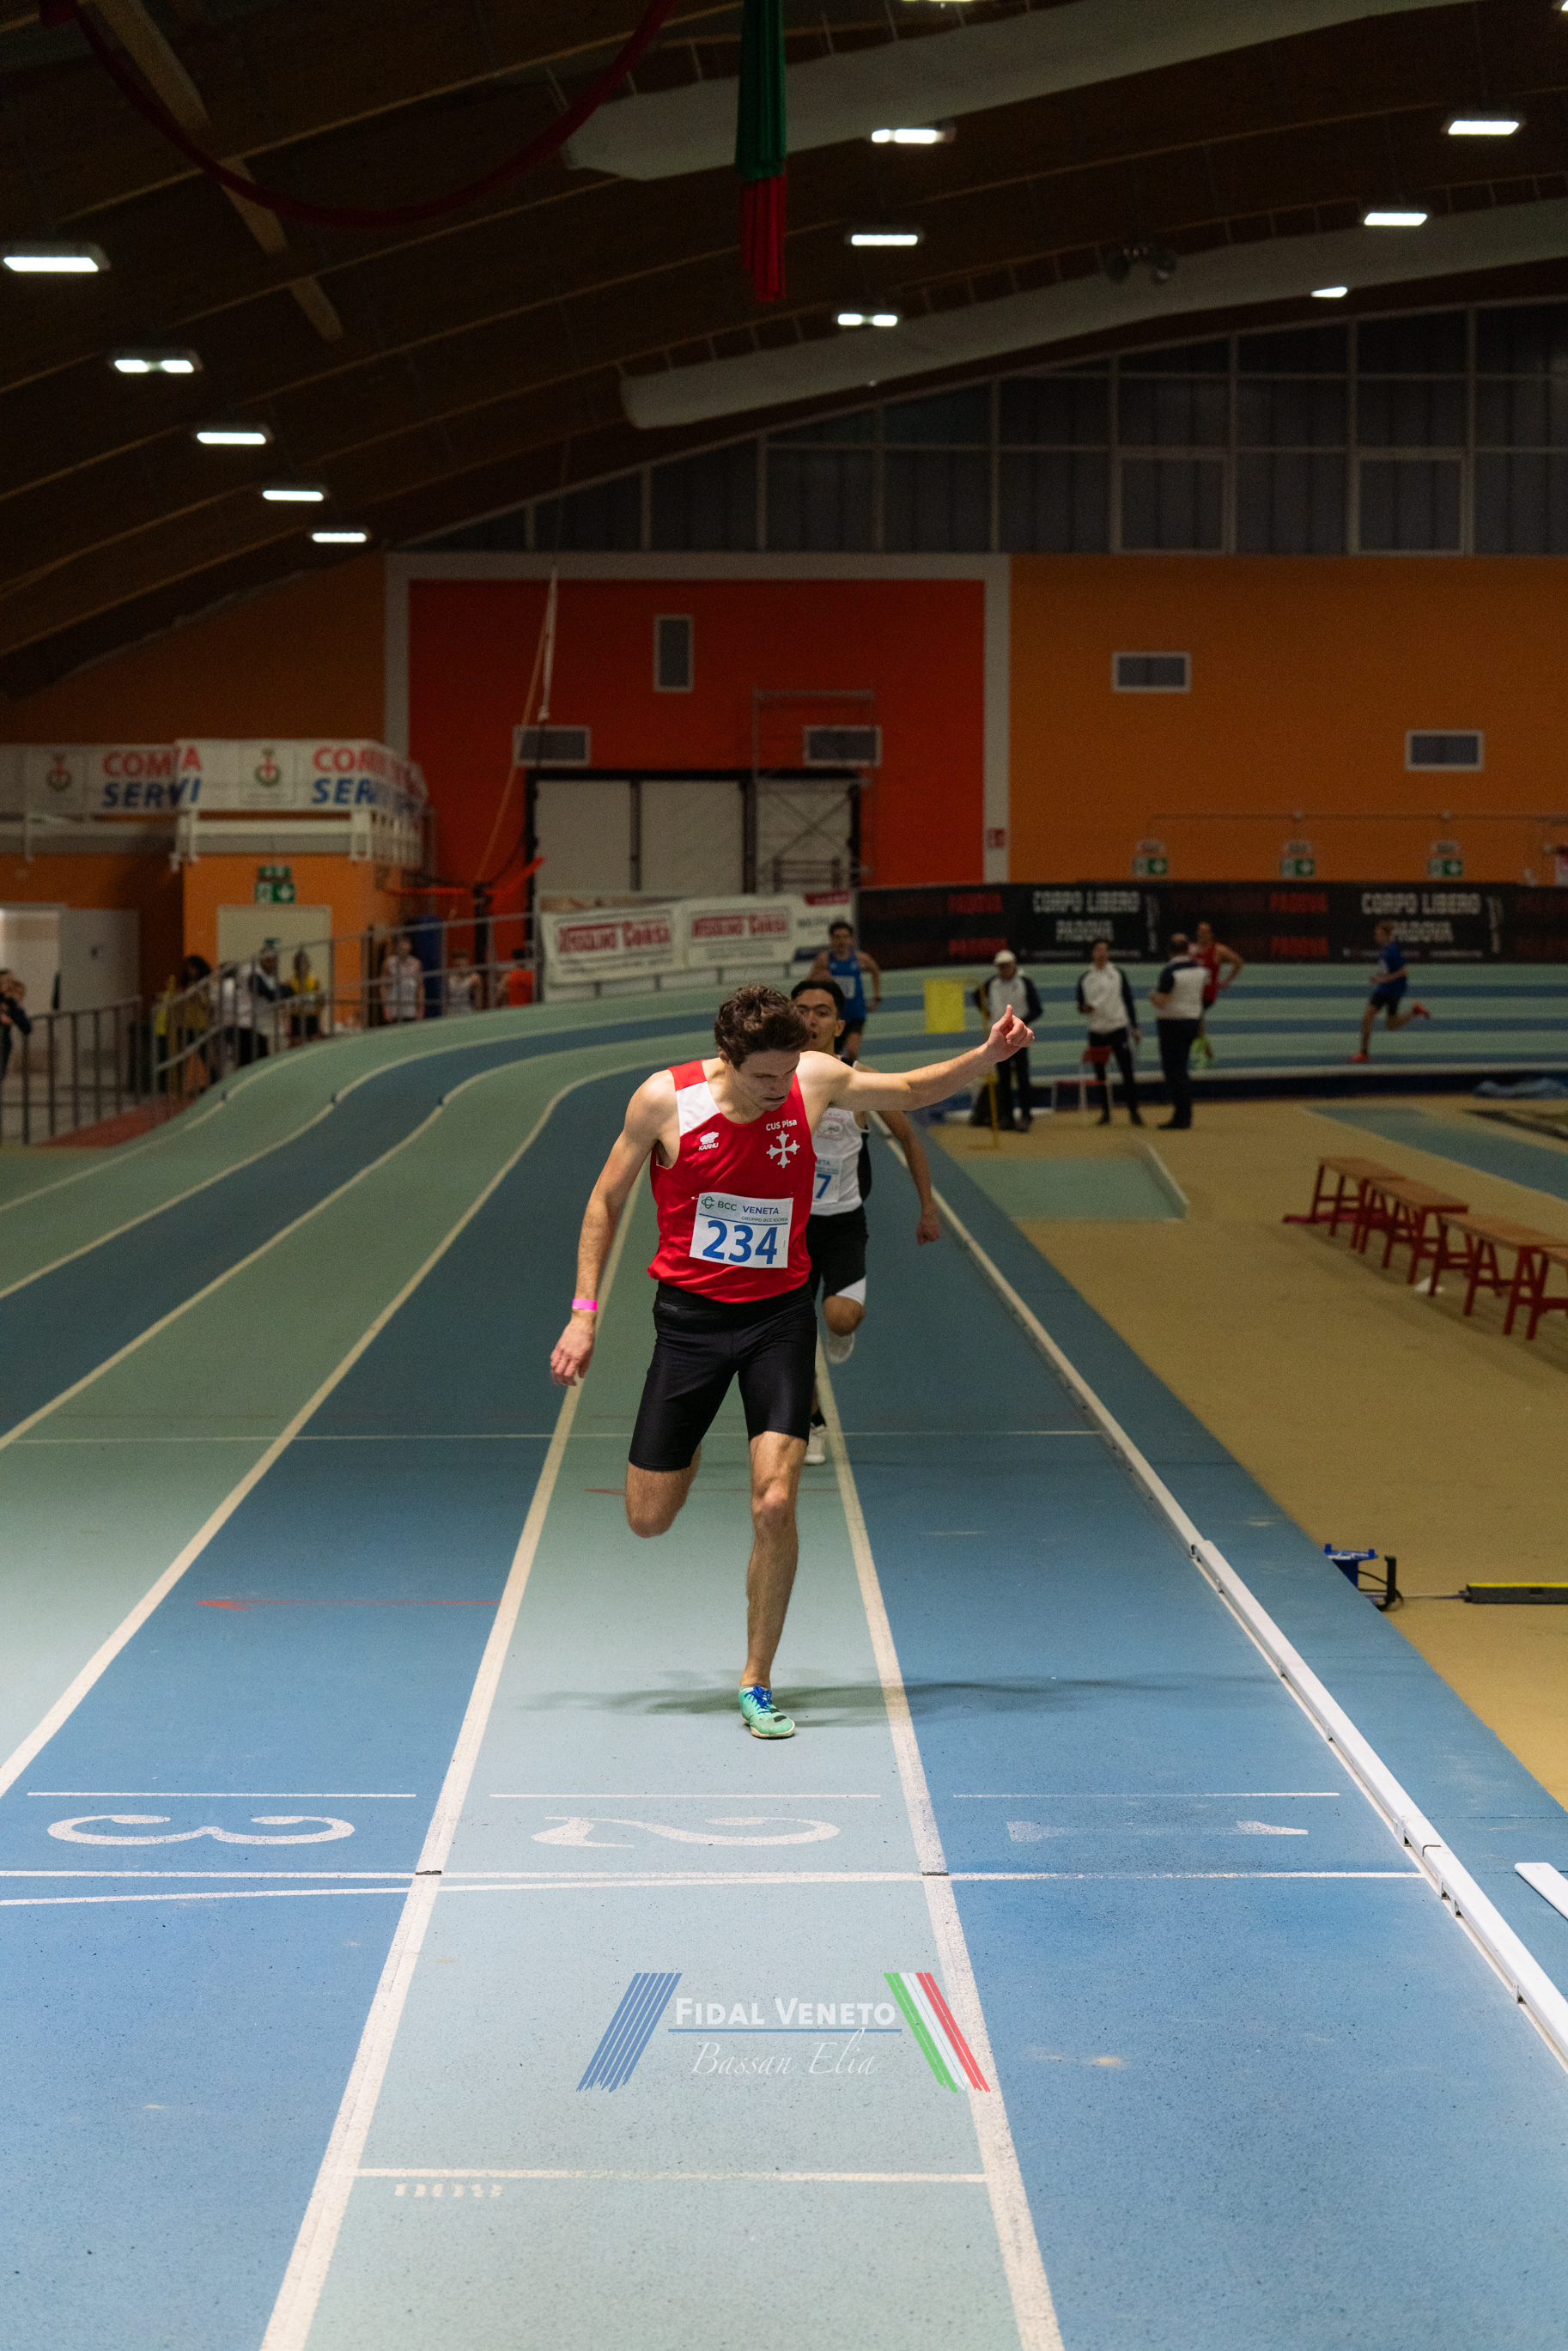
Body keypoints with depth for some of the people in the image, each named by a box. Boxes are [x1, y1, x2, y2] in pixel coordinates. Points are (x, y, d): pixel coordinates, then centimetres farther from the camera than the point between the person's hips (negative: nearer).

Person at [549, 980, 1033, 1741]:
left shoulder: (817, 1080, -9)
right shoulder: (664, 1100, -14)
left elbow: (912, 1092, 11)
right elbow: (607, 1200, 0)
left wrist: (987, 1056, -6)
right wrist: (584, 1312, -3)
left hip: (779, 1314, 0)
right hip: (690, 1314, 0)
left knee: (774, 1506, -15)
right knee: (648, 1518, 4)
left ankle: (757, 1684, 1)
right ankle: (683, 1442, 43)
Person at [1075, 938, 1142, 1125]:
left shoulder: (1118, 975, 7)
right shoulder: (1085, 979, 9)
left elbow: (1128, 1002, 7)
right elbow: (1081, 1004, 12)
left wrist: (1135, 1028, 3)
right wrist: (1084, 1008, -12)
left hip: (1118, 1028, -2)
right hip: (1097, 1032, 2)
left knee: (1127, 1071, -9)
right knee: (1101, 1074, 5)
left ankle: (1133, 1110, -6)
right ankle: (1106, 1112, 14)